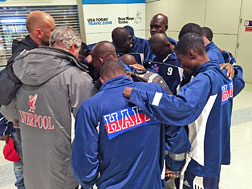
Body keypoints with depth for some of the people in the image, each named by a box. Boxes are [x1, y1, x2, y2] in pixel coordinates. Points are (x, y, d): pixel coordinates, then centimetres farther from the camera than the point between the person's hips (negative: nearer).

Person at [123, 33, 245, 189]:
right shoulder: (224, 74, 0)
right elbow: (239, 83, 23)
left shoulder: (205, 79, -28)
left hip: (204, 157, -9)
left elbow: (181, 105, -45)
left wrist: (136, 94, -44)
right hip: (218, 151, 9)